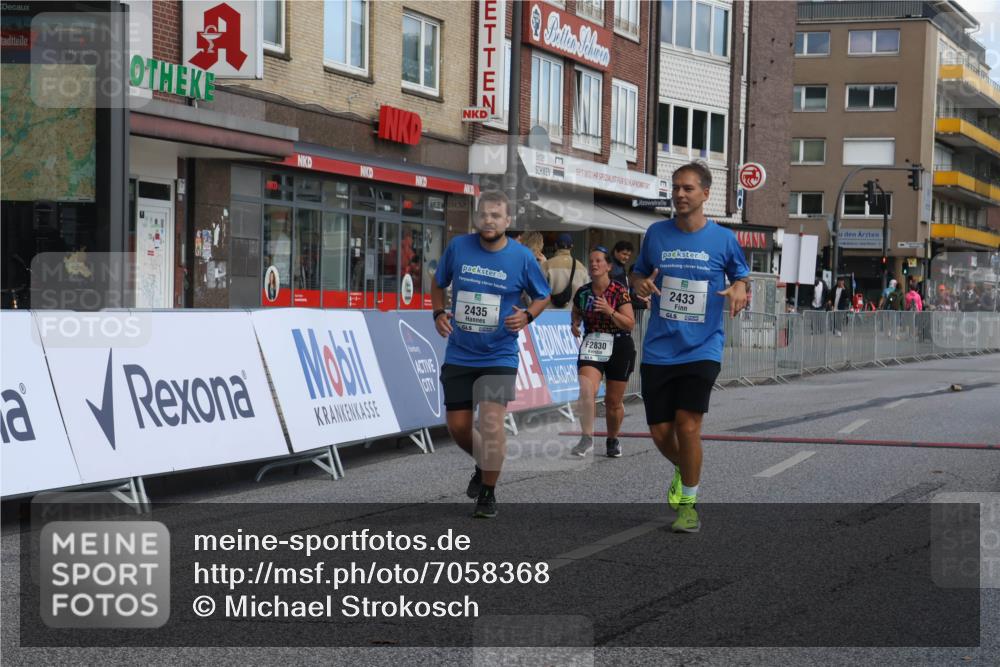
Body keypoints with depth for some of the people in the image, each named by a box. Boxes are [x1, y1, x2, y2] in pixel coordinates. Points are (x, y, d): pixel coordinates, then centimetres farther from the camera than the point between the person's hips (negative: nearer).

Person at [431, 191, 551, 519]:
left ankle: (488, 494, 4)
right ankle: (484, 465, 38)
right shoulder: (458, 247, -3)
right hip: (459, 354, 3)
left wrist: (527, 316, -13)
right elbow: (438, 283, 14)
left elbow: (543, 297, 7)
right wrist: (438, 313, -3)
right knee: (458, 426, 6)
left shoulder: (522, 257, -7)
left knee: (491, 423, -15)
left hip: (499, 355, -3)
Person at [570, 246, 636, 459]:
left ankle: (613, 439, 29)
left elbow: (630, 323, -12)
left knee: (614, 401, 8)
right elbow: (576, 313, 20)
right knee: (586, 390, -22)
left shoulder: (619, 291, -9)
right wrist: (575, 325, -2)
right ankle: (587, 437, -19)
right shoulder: (582, 293, 1)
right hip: (591, 345, 2)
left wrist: (610, 311, -25)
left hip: (618, 347, -2)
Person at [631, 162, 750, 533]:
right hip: (658, 351, 3)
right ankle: (682, 471, 37)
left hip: (702, 349, -2)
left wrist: (739, 288, -11)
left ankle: (689, 505, 3)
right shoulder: (657, 233, 4)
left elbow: (741, 276, 13)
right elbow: (638, 275, 16)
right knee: (660, 432, 3)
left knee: (687, 426, -14)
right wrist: (641, 284, -8)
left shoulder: (723, 238, 0)